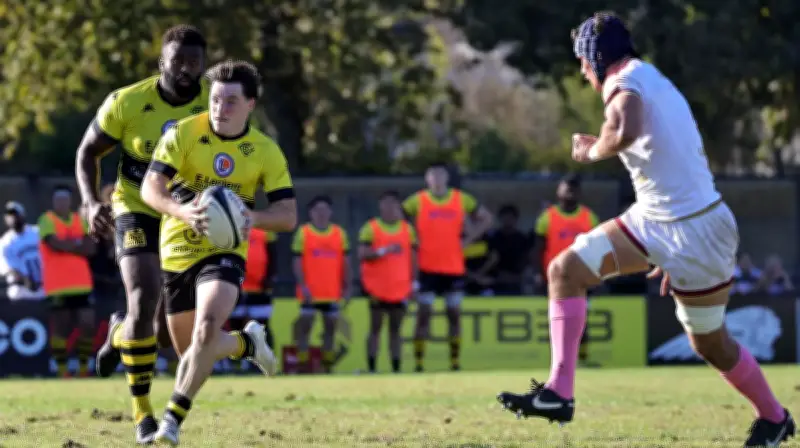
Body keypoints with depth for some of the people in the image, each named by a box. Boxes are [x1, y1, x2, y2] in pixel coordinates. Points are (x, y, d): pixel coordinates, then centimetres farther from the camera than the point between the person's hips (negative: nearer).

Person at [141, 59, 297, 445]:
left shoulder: (266, 152, -6)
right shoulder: (183, 134, -11)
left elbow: (288, 215, -7)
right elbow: (150, 188, -21)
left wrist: (253, 218, -29)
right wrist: (182, 211, -42)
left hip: (224, 253, -1)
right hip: (177, 252, 1)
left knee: (207, 329, -28)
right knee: (189, 350, 10)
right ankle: (247, 343, 42)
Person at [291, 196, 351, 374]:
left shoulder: (340, 234, 8)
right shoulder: (303, 232, -1)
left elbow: (345, 262, 11)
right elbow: (297, 262, -4)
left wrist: (346, 287, 7)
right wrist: (303, 285, -14)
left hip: (332, 292, 3)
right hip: (310, 292, -3)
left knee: (330, 326, 7)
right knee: (305, 325, -3)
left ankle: (327, 368, 13)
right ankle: (303, 367, -1)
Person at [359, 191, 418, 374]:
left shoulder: (407, 229, 9)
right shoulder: (370, 228, -2)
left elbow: (413, 257, 12)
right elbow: (362, 254, -10)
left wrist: (414, 283, 6)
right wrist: (383, 251, -23)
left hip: (401, 288, 3)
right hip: (377, 288, -3)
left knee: (396, 329, 5)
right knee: (375, 328, -1)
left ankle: (396, 369, 6)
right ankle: (371, 369, 2)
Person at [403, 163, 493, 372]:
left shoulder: (462, 199, 4)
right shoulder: (417, 201, -1)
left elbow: (486, 218, 13)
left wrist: (468, 239, 2)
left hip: (454, 268, 2)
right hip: (427, 268, -2)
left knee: (454, 313, 5)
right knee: (424, 313, -4)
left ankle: (455, 361, 12)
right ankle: (418, 362, -3)